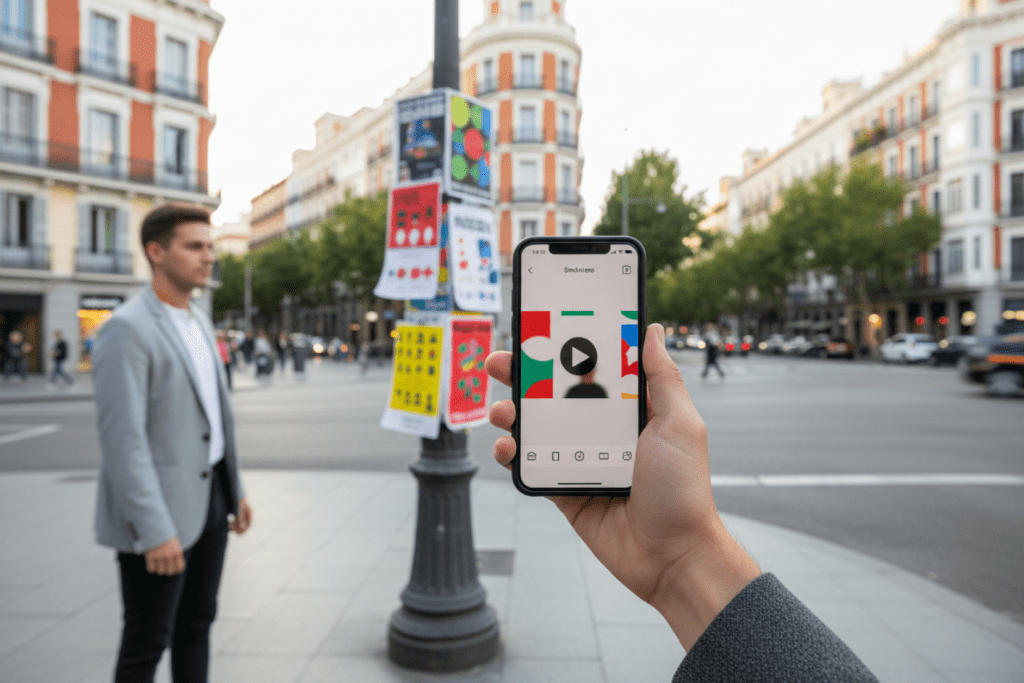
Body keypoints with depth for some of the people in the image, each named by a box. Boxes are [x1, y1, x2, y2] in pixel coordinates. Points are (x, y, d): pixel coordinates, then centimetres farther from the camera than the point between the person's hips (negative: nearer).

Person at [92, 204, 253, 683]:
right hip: (157, 516, -8)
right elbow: (122, 439, -22)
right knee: (147, 641, 7)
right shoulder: (126, 329, -17)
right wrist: (154, 531, -23)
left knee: (197, 623, 18)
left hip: (208, 499, 8)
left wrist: (235, 490, 15)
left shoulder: (198, 322, 10)